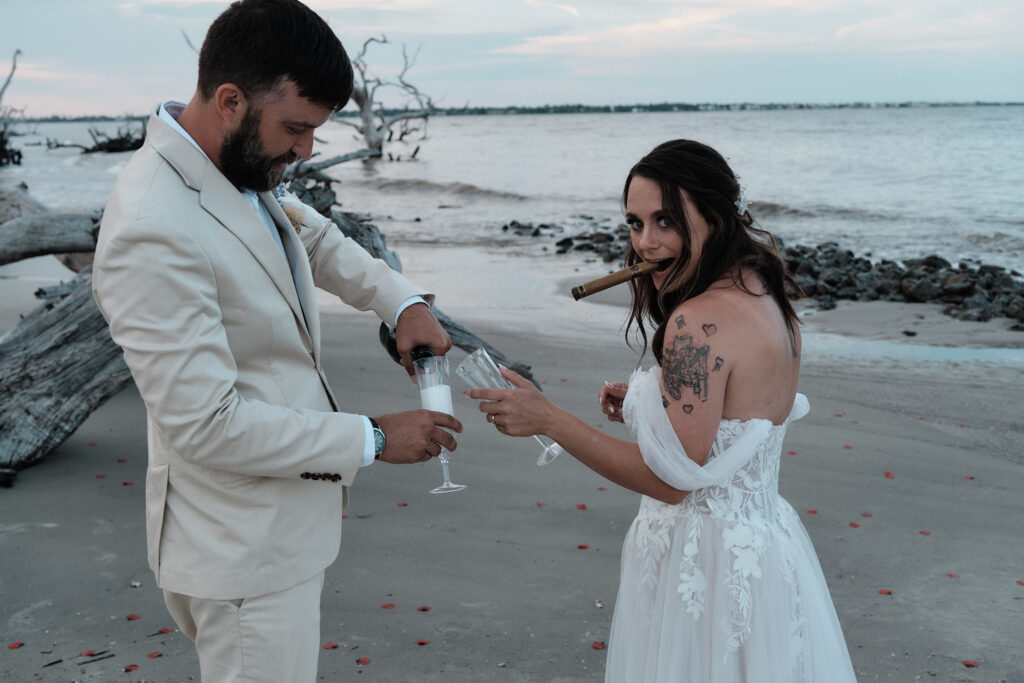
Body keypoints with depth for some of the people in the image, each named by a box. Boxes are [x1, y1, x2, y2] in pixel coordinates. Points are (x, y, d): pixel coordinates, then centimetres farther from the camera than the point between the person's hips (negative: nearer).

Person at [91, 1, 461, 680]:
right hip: (245, 548, -9)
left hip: (282, 517, 10)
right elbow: (207, 425, -28)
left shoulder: (240, 166, 0)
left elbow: (310, 233, 20)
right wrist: (373, 438, -20)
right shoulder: (153, 231, -30)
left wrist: (403, 301, 3)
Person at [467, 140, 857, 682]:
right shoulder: (764, 300, 5)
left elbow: (671, 479, -23)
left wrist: (547, 420, -20)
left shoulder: (698, 324, -25)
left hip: (706, 565, -9)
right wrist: (648, 405, 11)